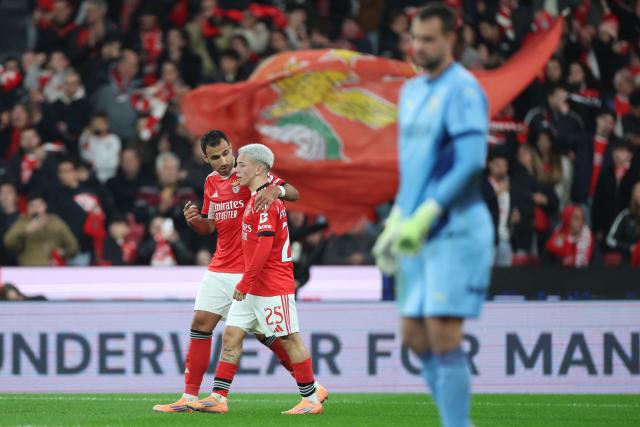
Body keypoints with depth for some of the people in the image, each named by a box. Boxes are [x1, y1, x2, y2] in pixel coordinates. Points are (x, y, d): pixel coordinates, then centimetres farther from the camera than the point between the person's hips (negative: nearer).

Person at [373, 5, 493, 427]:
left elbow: (472, 162, -19)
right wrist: (396, 220, 18)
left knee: (443, 335, -12)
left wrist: (425, 216, -22)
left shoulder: (462, 89, -10)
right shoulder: (411, 91, 16)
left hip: (456, 230, -9)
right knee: (415, 336, 7)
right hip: (419, 234, 9)